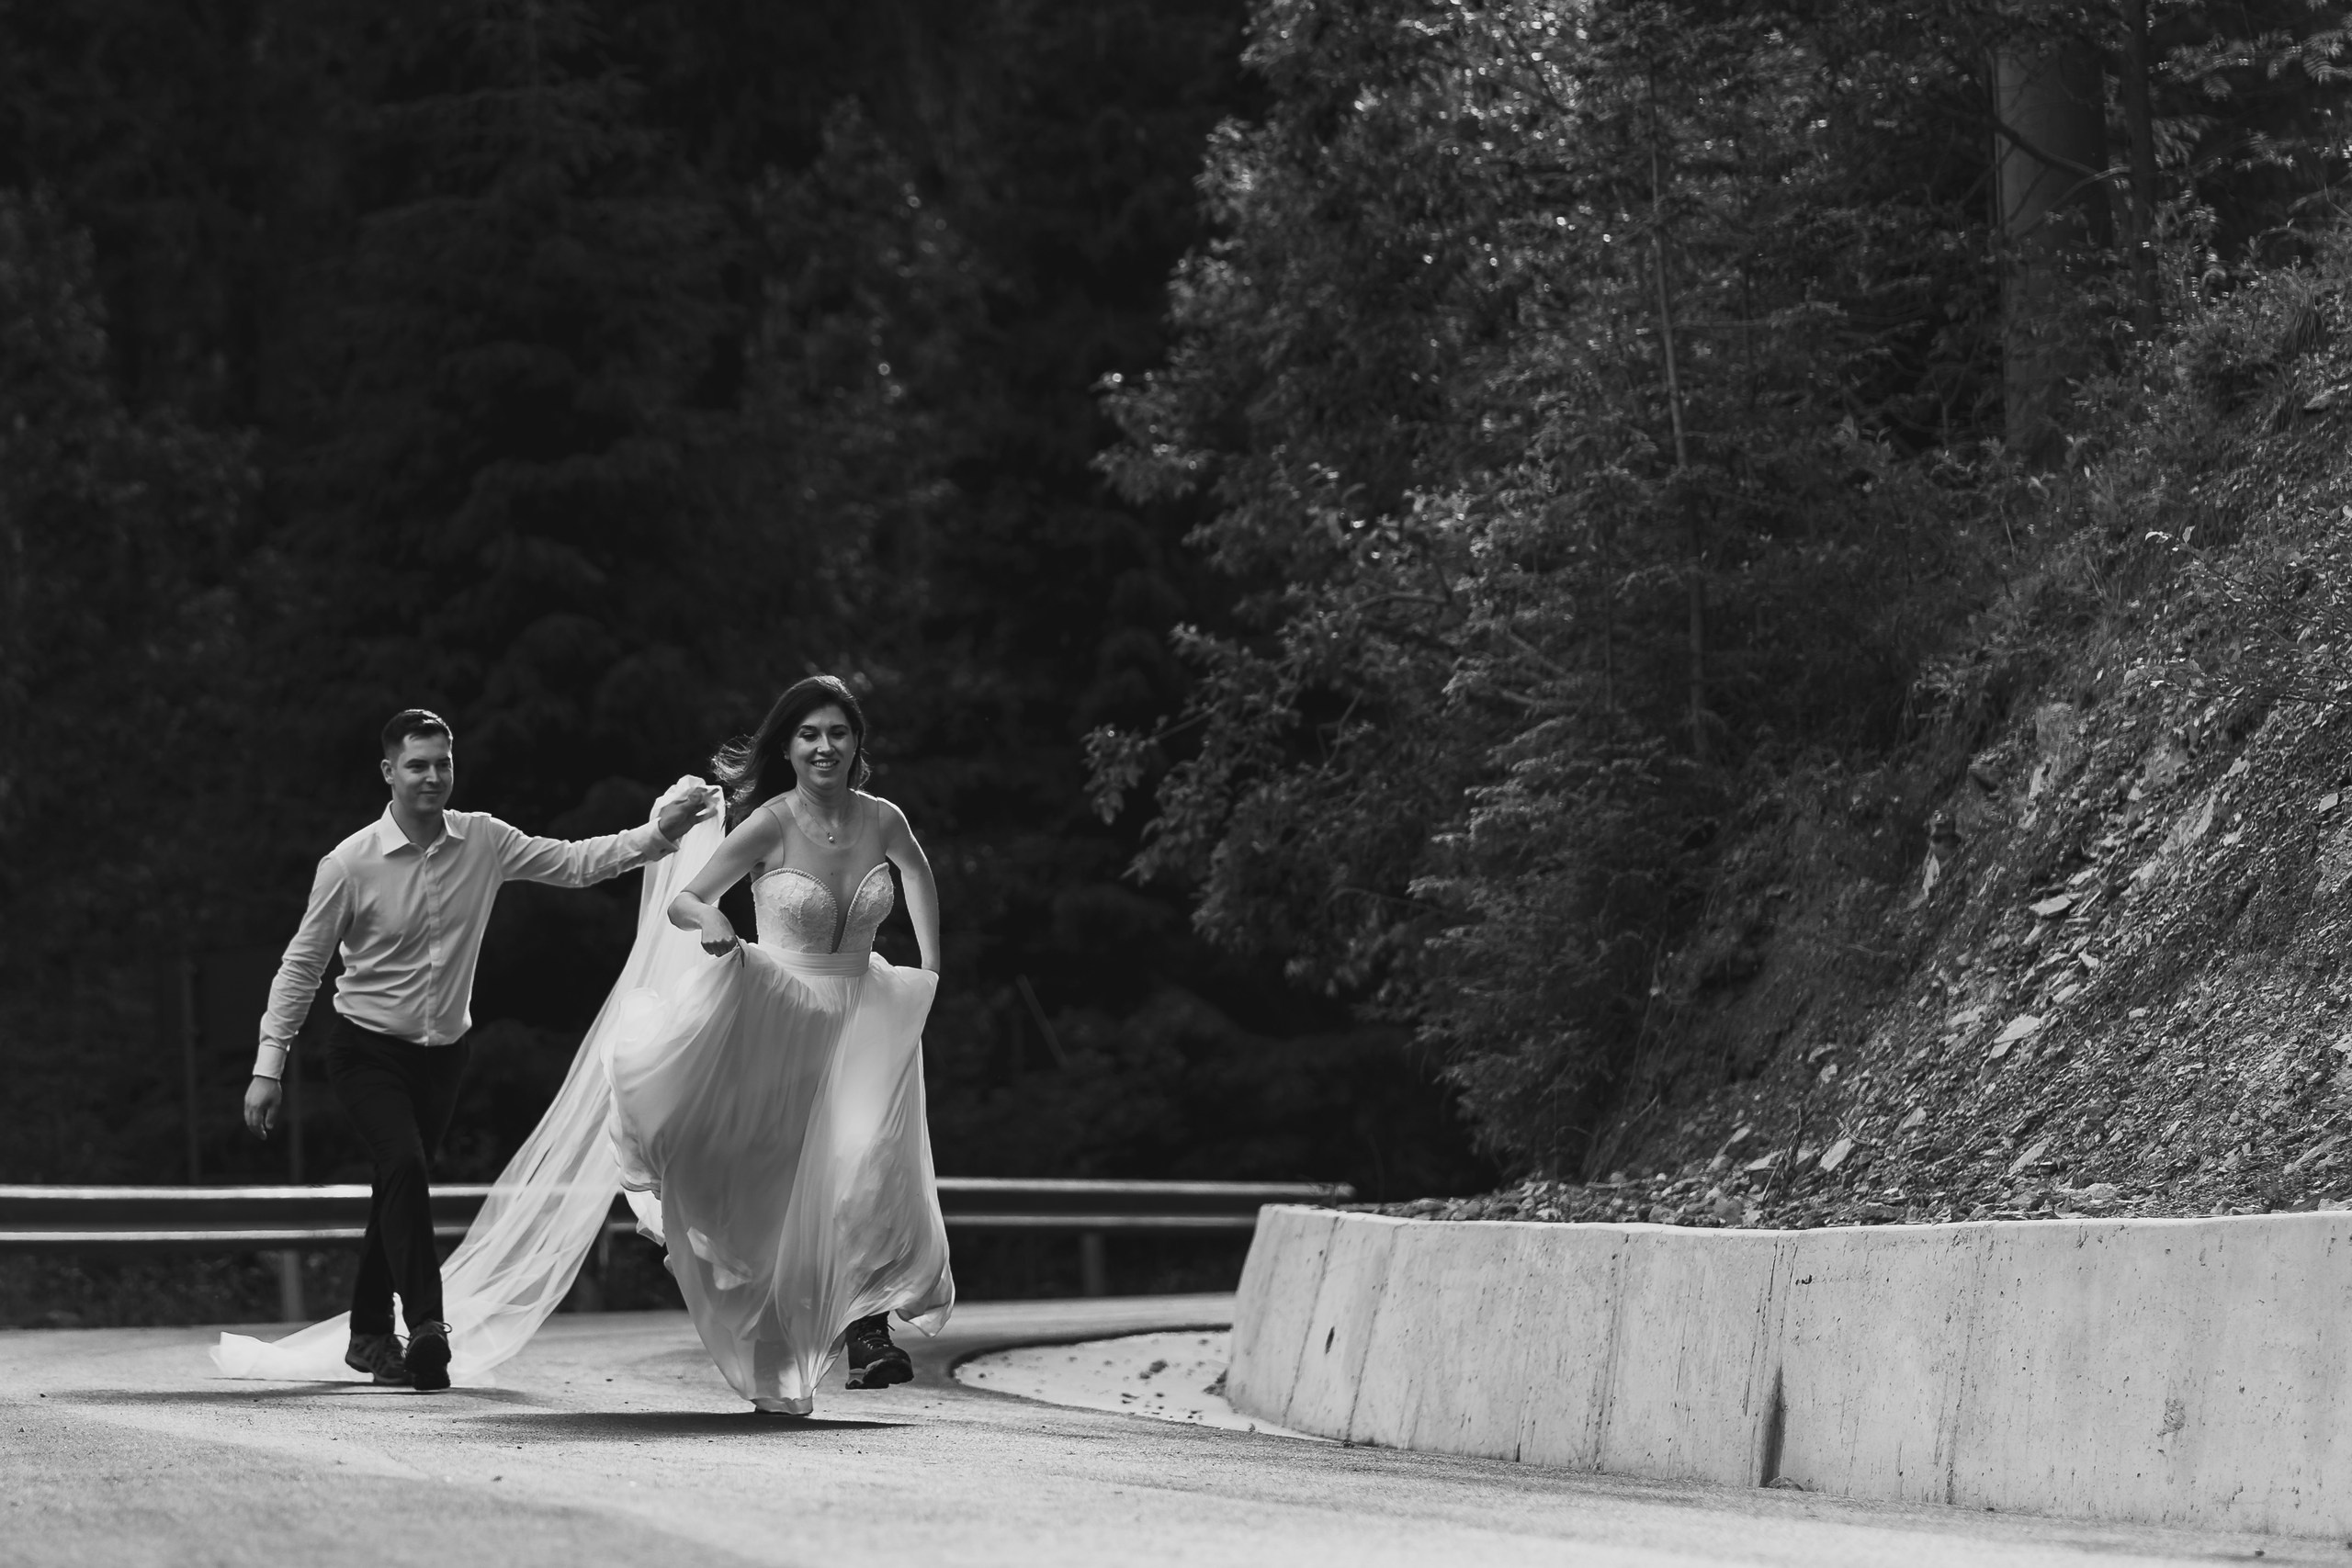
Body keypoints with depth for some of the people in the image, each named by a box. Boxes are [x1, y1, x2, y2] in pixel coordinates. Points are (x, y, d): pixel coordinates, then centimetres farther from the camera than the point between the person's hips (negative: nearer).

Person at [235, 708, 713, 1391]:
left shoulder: (483, 842, -5)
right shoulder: (351, 863, -14)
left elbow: (575, 862, -3)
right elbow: (301, 965, -8)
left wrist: (661, 834, -17)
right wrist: (268, 1068, -10)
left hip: (443, 1053, 4)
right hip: (369, 1051, -4)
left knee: (397, 1189, 14)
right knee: (404, 1167, -25)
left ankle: (370, 1335, 30)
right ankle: (426, 1324, -30)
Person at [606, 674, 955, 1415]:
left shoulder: (882, 820, 0)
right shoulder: (769, 826, -10)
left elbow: (917, 871, 24)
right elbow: (682, 901, -6)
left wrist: (931, 965, 20)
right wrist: (713, 923, -28)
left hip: (866, 1020, 2)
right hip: (778, 1016, -2)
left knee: (868, 1159, -22)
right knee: (783, 1189, 3)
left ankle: (869, 1328, -21)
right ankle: (777, 1365, 16)